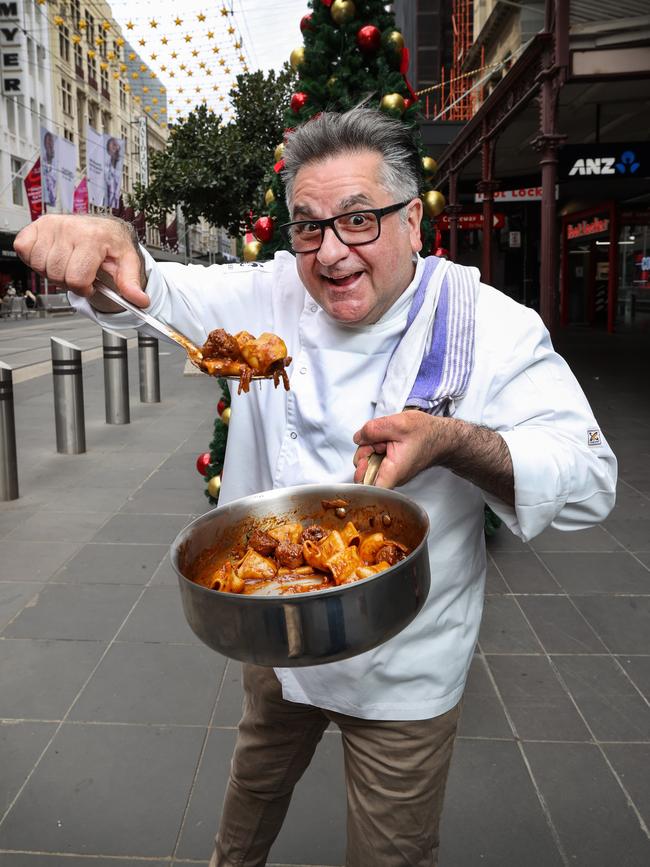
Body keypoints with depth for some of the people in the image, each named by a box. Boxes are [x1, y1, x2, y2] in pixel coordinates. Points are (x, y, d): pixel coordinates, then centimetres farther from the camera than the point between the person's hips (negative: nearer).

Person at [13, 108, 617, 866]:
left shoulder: (490, 327, -18)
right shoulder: (273, 297, -9)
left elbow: (587, 482, -19)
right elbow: (151, 291, -5)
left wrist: (456, 443, -37)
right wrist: (109, 244, -29)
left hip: (403, 669, -3)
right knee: (257, 779, 31)